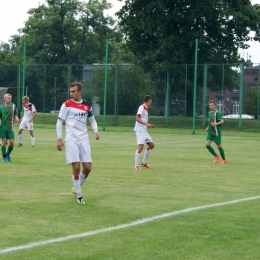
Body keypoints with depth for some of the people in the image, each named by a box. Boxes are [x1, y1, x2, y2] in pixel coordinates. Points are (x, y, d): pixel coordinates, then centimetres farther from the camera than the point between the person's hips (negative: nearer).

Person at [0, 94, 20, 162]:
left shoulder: (13, 106, 4)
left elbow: (15, 115, 13)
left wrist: (16, 118, -9)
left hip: (10, 128, 2)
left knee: (12, 143, -4)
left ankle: (8, 154, 22)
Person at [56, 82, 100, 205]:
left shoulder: (87, 105, 7)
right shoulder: (67, 104, -4)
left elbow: (92, 119, 21)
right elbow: (59, 122, -1)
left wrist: (95, 130, 1)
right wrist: (59, 139, -6)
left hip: (83, 138, 4)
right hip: (71, 139, -4)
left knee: (87, 167, -2)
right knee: (76, 167, -9)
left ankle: (76, 188, 22)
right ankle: (78, 195, 5)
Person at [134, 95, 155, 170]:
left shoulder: (145, 109, 16)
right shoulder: (142, 108, -12)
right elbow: (137, 118, -23)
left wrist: (149, 126, 23)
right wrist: (146, 124, -29)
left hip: (144, 131, 10)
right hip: (139, 130, -10)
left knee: (151, 145, 13)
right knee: (140, 146, -18)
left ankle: (144, 163, 21)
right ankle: (136, 166, -16)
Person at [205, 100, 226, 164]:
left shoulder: (217, 113, -12)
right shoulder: (210, 112, 12)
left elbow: (222, 121, -19)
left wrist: (216, 124, -33)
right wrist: (208, 127, 13)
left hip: (216, 132, -7)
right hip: (210, 132, 7)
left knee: (218, 146, 1)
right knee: (207, 144, -5)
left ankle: (224, 159, 19)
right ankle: (216, 156, 12)